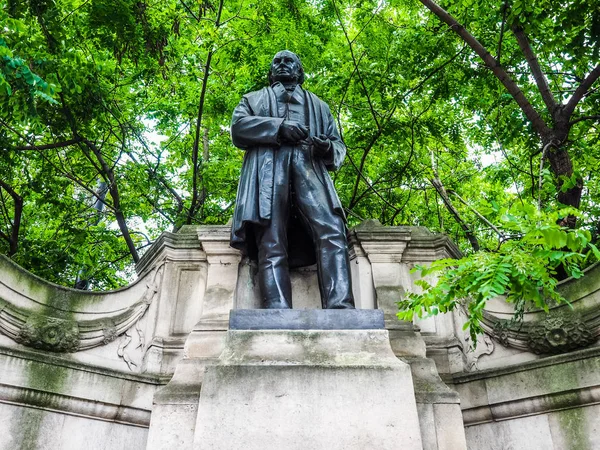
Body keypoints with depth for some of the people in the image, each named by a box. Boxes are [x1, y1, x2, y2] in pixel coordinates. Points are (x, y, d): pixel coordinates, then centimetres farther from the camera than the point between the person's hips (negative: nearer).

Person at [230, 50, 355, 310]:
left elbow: (339, 145, 28)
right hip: (267, 171, -1)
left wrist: (328, 149, 1)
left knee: (332, 232, -26)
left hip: (310, 170, 1)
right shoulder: (254, 99, 35)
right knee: (272, 244, -20)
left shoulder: (318, 104, 38)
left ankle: (340, 309, -37)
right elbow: (238, 127, 13)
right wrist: (278, 127, -3)